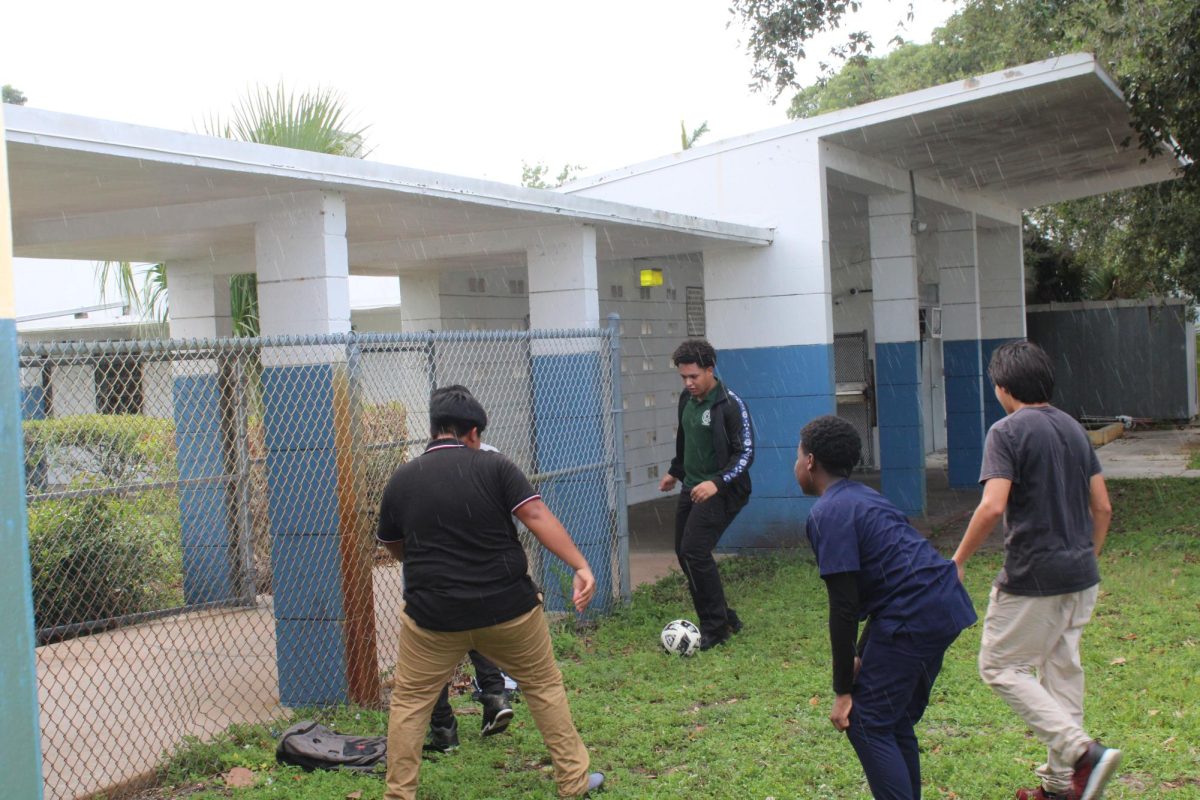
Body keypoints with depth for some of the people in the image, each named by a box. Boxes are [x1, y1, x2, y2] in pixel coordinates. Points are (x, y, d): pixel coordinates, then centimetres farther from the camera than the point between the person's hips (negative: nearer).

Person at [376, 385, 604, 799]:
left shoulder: (400, 479, 4)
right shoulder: (493, 466, -3)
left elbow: (394, 547, 17)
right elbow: (537, 516, -14)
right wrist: (581, 566, -17)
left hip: (434, 614, 0)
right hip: (508, 606, 0)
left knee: (409, 701, 16)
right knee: (545, 686, 18)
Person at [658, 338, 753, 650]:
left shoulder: (730, 405, -15)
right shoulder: (687, 399, 8)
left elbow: (745, 452, -18)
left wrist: (717, 482, -28)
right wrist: (674, 472, 28)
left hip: (719, 492, -8)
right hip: (692, 488, 8)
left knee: (695, 552, -17)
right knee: (683, 552, 7)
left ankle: (716, 627, -5)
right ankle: (725, 619, 19)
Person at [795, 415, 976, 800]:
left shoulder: (827, 514, -9)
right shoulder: (863, 496, 21)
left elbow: (844, 608, -13)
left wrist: (843, 691, -6)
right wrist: (863, 656, 23)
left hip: (913, 617, -10)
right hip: (946, 605, 10)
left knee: (866, 723, -2)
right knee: (896, 719, 18)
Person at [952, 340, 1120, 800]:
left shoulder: (1008, 432, -12)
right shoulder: (1074, 429, 10)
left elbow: (992, 507, -22)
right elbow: (1102, 508, 12)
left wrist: (957, 562, -11)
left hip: (1033, 577, -8)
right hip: (1080, 577, 8)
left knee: (1000, 667, 3)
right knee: (1061, 670, 15)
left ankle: (1082, 752, -10)